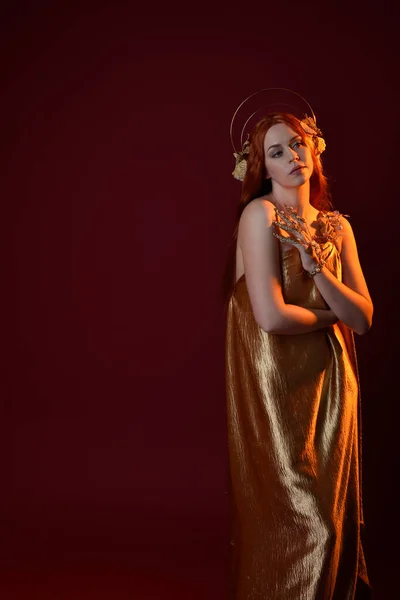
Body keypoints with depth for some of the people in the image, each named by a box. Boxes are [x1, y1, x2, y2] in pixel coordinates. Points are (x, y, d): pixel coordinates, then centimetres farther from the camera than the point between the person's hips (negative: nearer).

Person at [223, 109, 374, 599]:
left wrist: (317, 266, -13)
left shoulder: (337, 225, 9)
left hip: (331, 383, 6)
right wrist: (332, 315, -3)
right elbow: (270, 316, -19)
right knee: (296, 518, -1)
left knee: (331, 511, 12)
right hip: (278, 386, -6)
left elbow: (363, 317, 1)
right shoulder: (260, 214, -9)